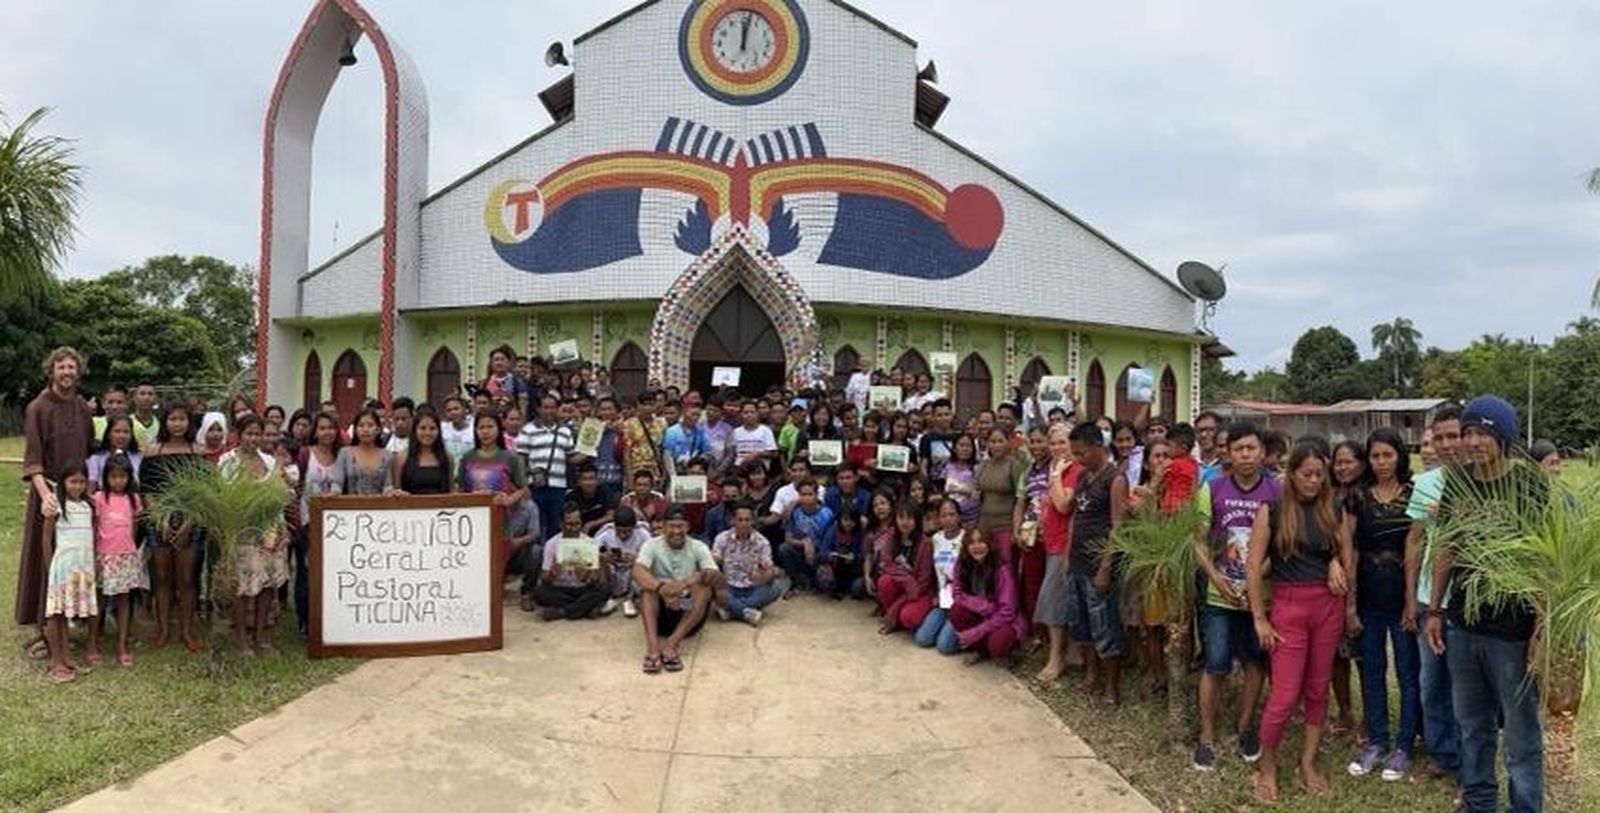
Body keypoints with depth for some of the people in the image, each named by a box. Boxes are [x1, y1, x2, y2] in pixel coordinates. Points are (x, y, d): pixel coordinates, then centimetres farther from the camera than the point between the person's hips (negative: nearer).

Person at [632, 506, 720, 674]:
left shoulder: (698, 547, -2)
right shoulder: (652, 545, -4)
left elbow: (718, 578, -17)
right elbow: (637, 572, -24)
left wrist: (701, 576, -39)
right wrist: (661, 587, -42)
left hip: (689, 612, 0)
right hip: (660, 611, 0)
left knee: (705, 585, -26)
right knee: (648, 584, -27)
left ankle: (671, 643, -36)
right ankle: (653, 646, -44)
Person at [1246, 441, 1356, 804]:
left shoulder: (1335, 510, 5)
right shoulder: (1271, 510, -6)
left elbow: (1348, 556, 11)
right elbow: (1254, 566, -6)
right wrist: (1259, 619, -8)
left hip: (1329, 604, 4)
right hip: (1288, 605, -3)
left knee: (1318, 689, 11)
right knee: (1285, 696, -4)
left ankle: (1308, 763, 26)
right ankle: (1267, 765, 15)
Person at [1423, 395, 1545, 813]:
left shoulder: (1530, 484, -11)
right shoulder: (1457, 481, 3)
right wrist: (1435, 610, 10)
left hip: (1512, 630, -5)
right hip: (1462, 625, 5)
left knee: (1521, 733, 7)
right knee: (1472, 725, 18)